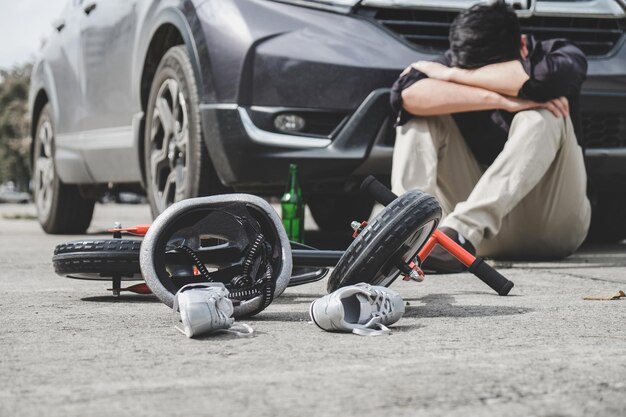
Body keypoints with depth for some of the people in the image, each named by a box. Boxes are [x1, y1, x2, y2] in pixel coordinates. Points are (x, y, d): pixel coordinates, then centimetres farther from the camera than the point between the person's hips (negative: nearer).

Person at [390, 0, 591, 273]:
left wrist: (451, 74, -22)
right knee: (421, 110, -13)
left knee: (541, 117, -28)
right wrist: (499, 99, -31)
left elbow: (545, 77, -32)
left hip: (551, 225, -2)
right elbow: (405, 94, -25)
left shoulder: (561, 57, -5)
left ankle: (462, 231, -43)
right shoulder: (456, 62, -2)